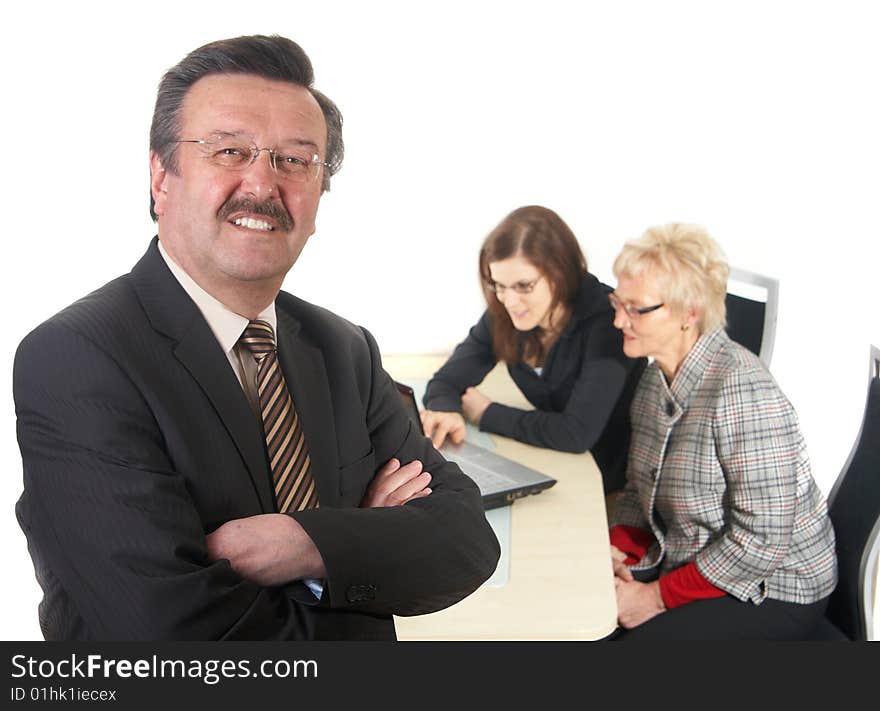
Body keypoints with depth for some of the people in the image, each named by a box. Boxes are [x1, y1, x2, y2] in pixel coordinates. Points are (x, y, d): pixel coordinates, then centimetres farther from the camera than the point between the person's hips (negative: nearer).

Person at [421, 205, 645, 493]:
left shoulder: (608, 319, -24)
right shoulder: (502, 315, -6)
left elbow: (577, 433, -30)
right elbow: (447, 380, -1)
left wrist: (487, 414, -17)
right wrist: (445, 410, -25)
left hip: (606, 487, -4)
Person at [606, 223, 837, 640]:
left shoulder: (740, 390, -25)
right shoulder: (655, 377, 2)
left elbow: (763, 538, -25)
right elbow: (640, 489, 10)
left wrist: (659, 596, -20)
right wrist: (617, 547, -9)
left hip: (771, 593, -7)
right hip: (686, 561, 7)